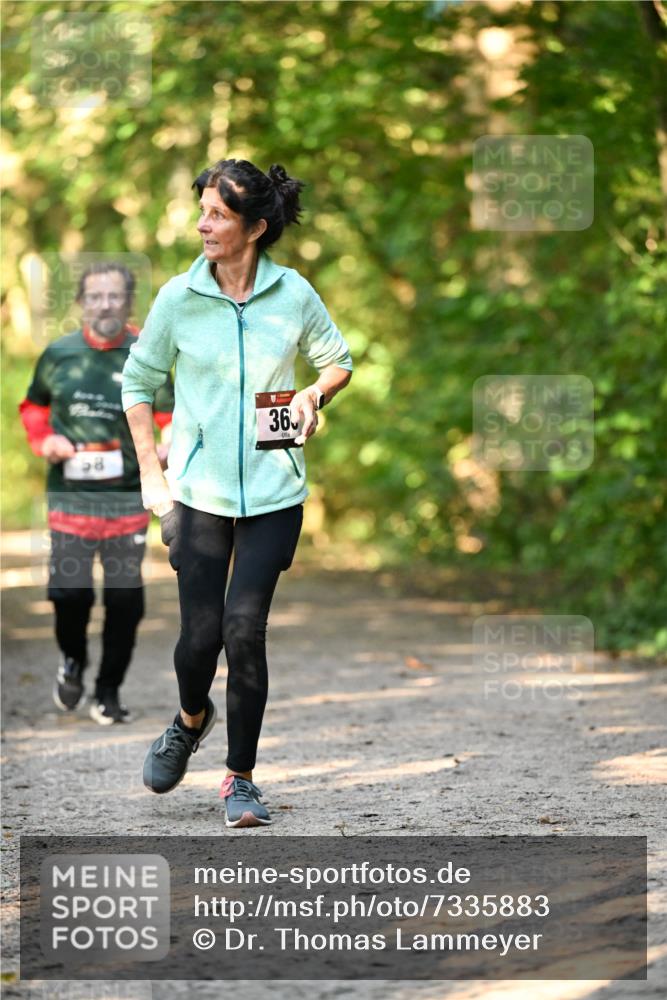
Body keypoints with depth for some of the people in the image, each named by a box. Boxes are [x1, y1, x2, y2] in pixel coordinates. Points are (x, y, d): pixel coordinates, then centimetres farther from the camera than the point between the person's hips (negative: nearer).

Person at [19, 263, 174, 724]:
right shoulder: (59, 354, 4)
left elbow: (175, 418, 0)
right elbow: (33, 407, 19)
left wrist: (169, 448, -22)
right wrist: (46, 441, 0)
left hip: (127, 497, 0)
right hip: (69, 494, 0)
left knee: (125, 597, 0)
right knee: (69, 590, -8)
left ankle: (108, 692, 17)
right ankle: (73, 660, 25)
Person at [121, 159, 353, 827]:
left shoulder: (293, 294, -2)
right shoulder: (178, 297, -3)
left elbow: (337, 362, 15)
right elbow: (138, 382, 8)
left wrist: (313, 396, -7)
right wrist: (151, 472, 2)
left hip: (273, 491, 0)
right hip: (197, 489, 0)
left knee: (244, 628, -9)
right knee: (200, 633, -3)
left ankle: (241, 778, 6)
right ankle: (191, 719, 33)